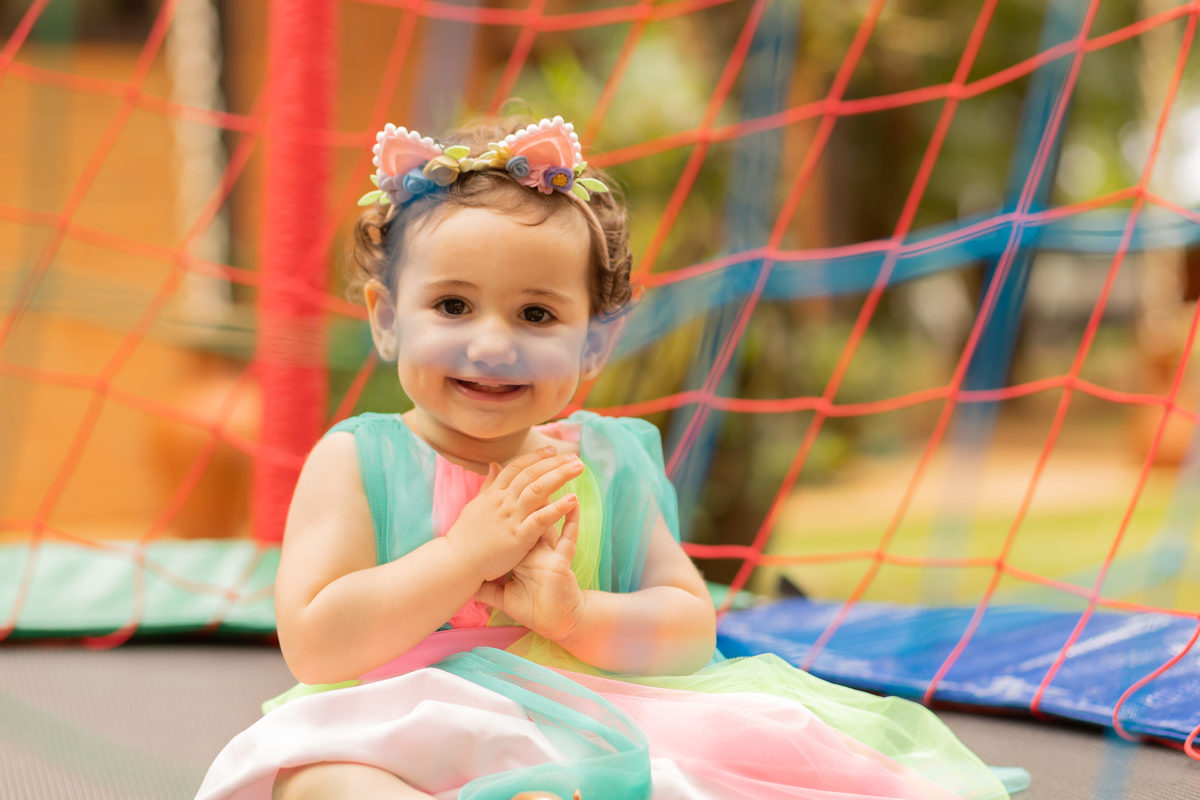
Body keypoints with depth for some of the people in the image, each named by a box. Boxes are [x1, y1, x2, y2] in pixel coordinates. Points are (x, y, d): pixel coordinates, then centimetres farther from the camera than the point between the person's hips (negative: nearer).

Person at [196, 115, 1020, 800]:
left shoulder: (605, 466, 8)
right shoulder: (357, 461, 0)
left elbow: (692, 625, 6)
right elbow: (313, 645, -12)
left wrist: (575, 615, -15)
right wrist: (470, 551, -15)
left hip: (594, 733, 3)